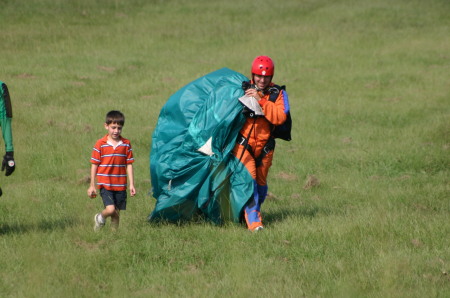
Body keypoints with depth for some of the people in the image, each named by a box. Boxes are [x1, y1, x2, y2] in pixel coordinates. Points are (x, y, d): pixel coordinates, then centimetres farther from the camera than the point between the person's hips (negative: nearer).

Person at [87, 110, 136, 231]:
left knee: (117, 213, 6)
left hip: (120, 185, 3)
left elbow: (129, 165, 7)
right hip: (105, 184, -3)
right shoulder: (100, 144, -4)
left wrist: (131, 184, 3)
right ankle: (100, 218, 15)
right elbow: (94, 165, 1)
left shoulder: (126, 144, 4)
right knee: (110, 209, -16)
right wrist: (92, 186, 1)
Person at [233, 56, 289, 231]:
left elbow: (280, 117, -19)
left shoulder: (278, 94, -2)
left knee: (261, 182, 13)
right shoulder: (243, 89, -2)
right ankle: (253, 220, -21)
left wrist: (261, 100, -25)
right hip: (243, 143, -2)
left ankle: (255, 209, 37)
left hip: (264, 146, 2)